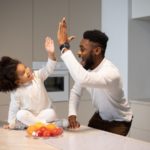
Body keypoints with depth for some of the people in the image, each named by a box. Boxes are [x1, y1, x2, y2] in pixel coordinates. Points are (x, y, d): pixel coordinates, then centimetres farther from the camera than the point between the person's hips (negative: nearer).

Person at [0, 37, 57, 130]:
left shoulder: (37, 75, -8)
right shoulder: (16, 92, -12)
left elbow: (49, 69, -19)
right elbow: (14, 108, -5)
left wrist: (51, 53, -35)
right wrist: (11, 124, -10)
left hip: (44, 113, 1)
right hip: (29, 115, -1)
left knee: (51, 113, -30)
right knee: (21, 114, -32)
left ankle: (29, 124, -22)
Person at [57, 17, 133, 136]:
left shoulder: (111, 72, -39)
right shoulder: (86, 67, -15)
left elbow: (82, 79, -57)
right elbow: (76, 91, -4)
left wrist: (64, 46, -52)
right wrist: (72, 114, -21)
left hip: (119, 121, -6)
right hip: (100, 116, 6)